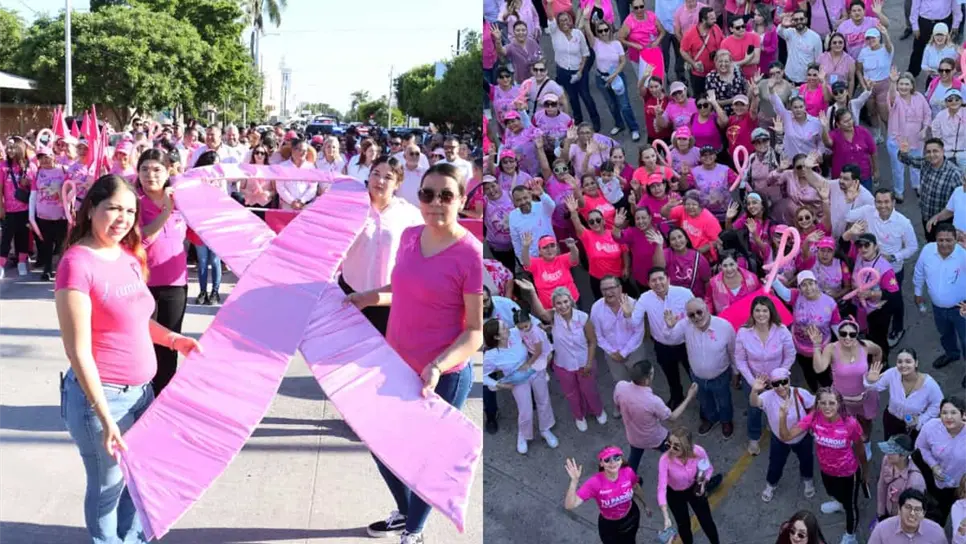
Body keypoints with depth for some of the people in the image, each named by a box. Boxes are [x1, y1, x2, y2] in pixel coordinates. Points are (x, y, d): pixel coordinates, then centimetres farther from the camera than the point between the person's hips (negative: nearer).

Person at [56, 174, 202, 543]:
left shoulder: (129, 257, 4)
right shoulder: (77, 263, -20)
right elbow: (78, 352, -21)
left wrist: (174, 340, 6)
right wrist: (105, 417, -23)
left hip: (140, 389, 8)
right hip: (101, 395, -8)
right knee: (108, 487, 9)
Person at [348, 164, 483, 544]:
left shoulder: (471, 254, -20)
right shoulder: (409, 236, 0)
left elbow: (476, 331, -18)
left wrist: (438, 367, -30)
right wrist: (371, 297, 5)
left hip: (443, 379, -7)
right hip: (397, 368, 7)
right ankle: (405, 513, 49)